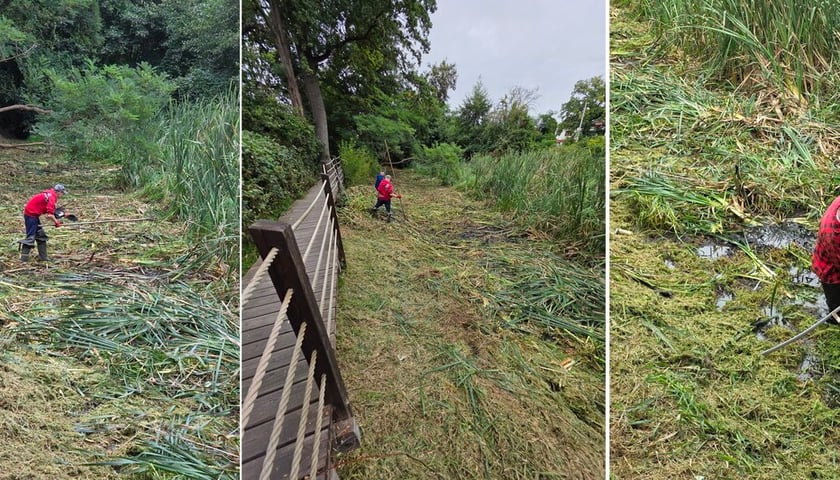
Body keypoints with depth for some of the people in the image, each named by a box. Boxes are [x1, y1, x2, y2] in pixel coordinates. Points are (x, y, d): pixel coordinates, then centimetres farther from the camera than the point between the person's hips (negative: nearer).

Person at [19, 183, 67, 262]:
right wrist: (56, 222, -8)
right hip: (31, 215, -10)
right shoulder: (52, 197, -18)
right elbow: (49, 215, -22)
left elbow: (46, 213, 13)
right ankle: (24, 258, -5)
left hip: (34, 214, 10)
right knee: (30, 237, -7)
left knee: (41, 235, 12)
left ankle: (43, 257, 16)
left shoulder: (49, 194, 10)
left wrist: (55, 220, 3)